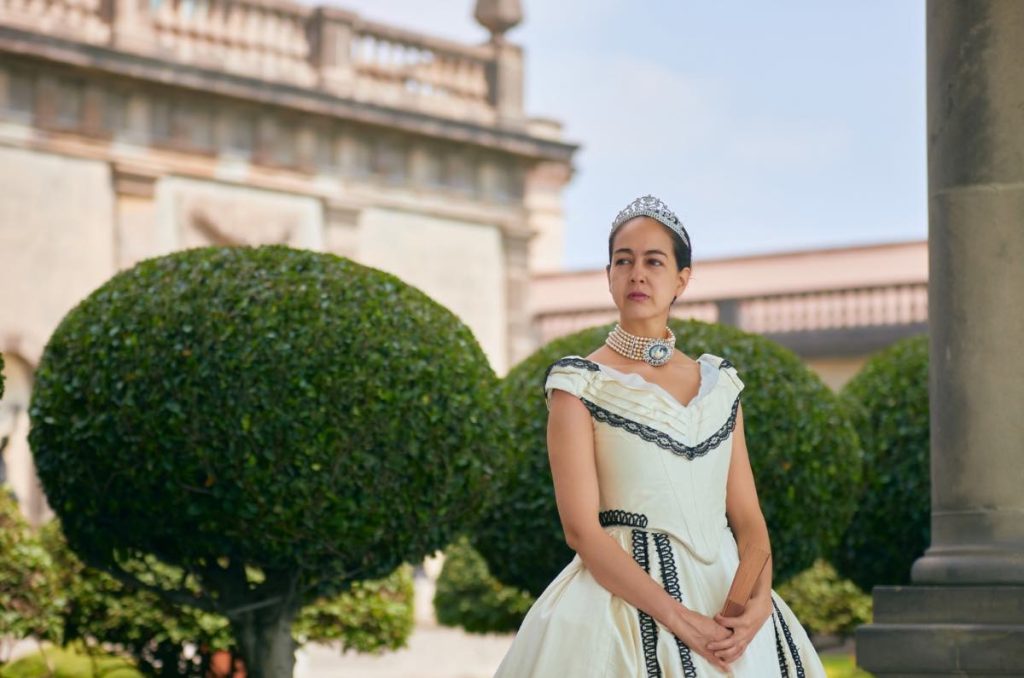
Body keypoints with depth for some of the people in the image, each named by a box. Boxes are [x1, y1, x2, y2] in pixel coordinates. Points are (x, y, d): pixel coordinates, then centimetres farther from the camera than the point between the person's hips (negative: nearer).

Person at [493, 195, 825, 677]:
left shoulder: (719, 383, 11)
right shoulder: (580, 385, -2)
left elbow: (747, 517, 8)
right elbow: (581, 528, -10)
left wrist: (759, 602, -12)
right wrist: (680, 619, -18)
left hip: (727, 602, 4)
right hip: (624, 595, -4)